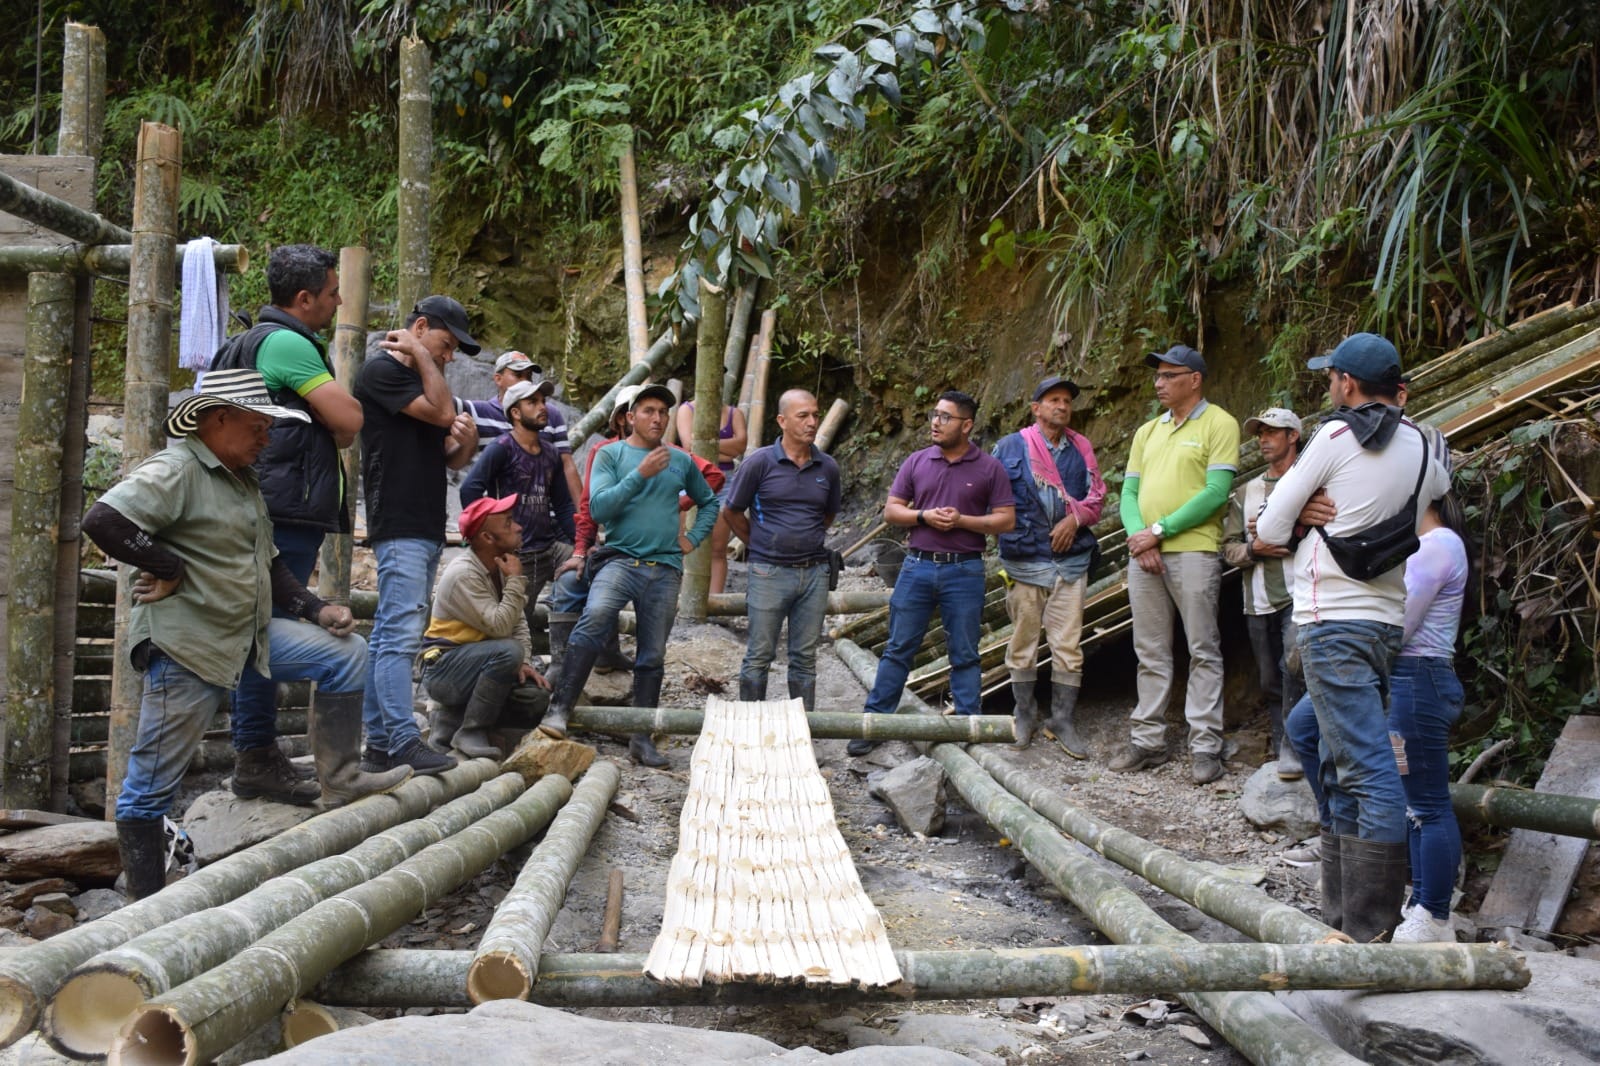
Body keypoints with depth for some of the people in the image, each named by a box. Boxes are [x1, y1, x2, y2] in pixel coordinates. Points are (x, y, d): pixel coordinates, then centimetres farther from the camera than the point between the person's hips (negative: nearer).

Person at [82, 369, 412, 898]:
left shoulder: (244, 481, 16)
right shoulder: (175, 470, -13)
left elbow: (269, 565, 22)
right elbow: (102, 520, -28)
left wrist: (316, 609, 8)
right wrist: (171, 569, -19)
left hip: (251, 634, 9)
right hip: (187, 644, -9)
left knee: (347, 653, 7)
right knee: (151, 784, -1)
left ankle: (340, 779, 11)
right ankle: (147, 905, 9)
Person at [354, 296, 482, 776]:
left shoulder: (423, 381, 22)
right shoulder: (382, 370, -5)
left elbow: (452, 458, 22)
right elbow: (443, 412, -15)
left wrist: (467, 440, 0)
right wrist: (420, 355, -4)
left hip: (426, 527, 9)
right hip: (399, 525, -9)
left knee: (389, 635, 8)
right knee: (401, 634, -13)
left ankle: (379, 741, 10)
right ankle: (403, 742, -14)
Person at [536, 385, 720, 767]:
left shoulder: (681, 460, 14)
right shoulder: (610, 454, 4)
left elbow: (709, 503, 29)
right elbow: (598, 507, -8)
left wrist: (693, 538, 13)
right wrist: (640, 474, -14)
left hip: (666, 569, 4)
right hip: (621, 559, -4)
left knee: (652, 657, 6)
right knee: (595, 618, -31)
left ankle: (641, 738, 14)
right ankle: (560, 709, -30)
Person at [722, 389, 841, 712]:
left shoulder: (827, 467, 5)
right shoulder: (761, 462, -7)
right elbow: (731, 512, 4)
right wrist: (761, 545, 9)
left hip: (814, 573, 4)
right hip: (769, 573, -3)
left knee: (805, 659, 10)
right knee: (759, 658, 4)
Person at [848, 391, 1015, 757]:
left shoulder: (989, 467, -1)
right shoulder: (917, 462, 6)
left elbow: (1006, 520, -4)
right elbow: (891, 511, 6)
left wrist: (962, 520, -15)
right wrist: (924, 515, -12)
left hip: (964, 571, -2)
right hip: (918, 566, 2)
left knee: (964, 655, 7)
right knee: (898, 649, 6)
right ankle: (874, 721, 13)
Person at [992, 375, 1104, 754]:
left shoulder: (1081, 448, 10)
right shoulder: (1010, 446, 2)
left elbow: (1096, 496, 10)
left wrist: (1076, 518, -8)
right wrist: (1007, 530, -4)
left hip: (1070, 560, 2)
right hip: (1025, 561, -2)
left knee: (1068, 647, 1)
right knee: (1023, 644, 7)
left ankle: (1063, 721, 11)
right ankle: (1024, 716, 21)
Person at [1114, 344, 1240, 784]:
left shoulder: (1219, 424, -2)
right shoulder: (1147, 432, 18)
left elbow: (1217, 492, -12)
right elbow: (1129, 491, 13)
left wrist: (1160, 530, -14)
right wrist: (1139, 536, -6)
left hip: (1192, 552, -6)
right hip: (1143, 554, 6)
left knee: (1203, 652, -1)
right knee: (1150, 653, 10)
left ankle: (1205, 747, 3)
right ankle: (1148, 741, 16)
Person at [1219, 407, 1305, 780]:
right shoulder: (1246, 492, 18)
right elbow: (1228, 548, 12)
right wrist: (1254, 547, -7)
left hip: (1298, 595, -5)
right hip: (1259, 601, 6)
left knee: (1294, 667, -21)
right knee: (1270, 679, 10)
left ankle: (1292, 748, -16)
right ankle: (1281, 744, 23)